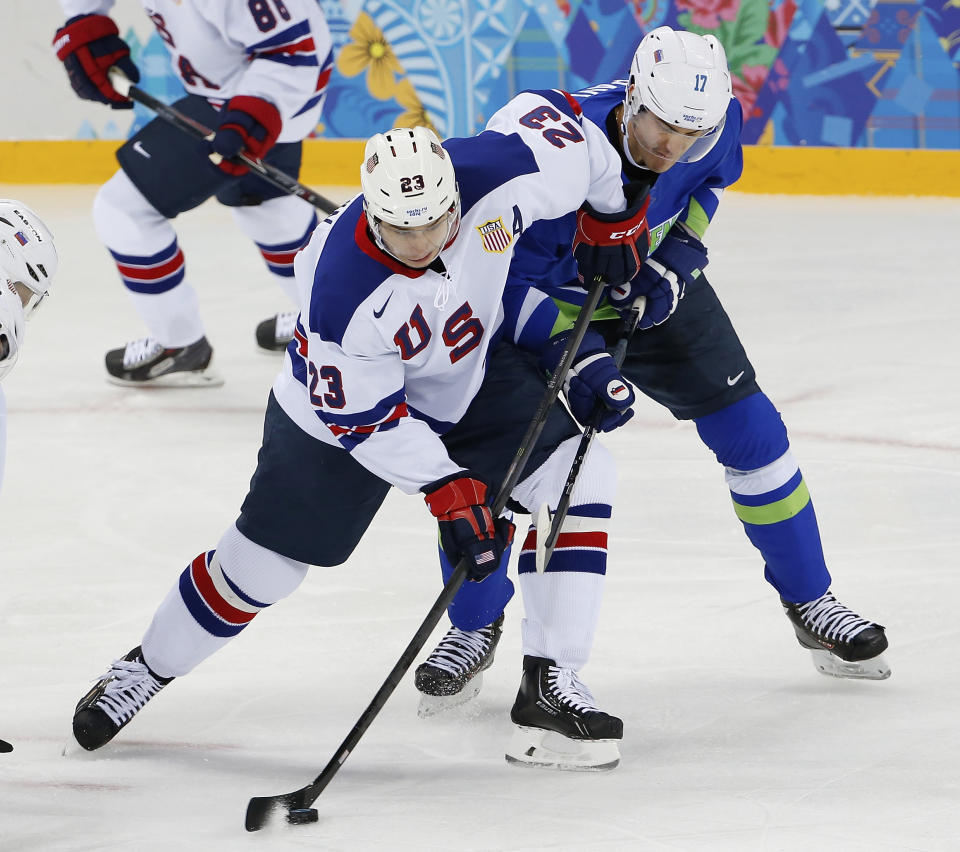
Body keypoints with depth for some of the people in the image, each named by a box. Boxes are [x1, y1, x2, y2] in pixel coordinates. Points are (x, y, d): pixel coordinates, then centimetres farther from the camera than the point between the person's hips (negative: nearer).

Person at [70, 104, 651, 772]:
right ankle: (149, 666, 31)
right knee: (265, 561, 3)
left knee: (581, 474, -15)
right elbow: (365, 418, -27)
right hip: (349, 395, -4)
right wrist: (447, 487, -29)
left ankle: (554, 682, -7)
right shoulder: (342, 292, -40)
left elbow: (548, 116, -12)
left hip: (477, 374, 4)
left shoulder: (498, 173, -34)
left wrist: (612, 217, -1)